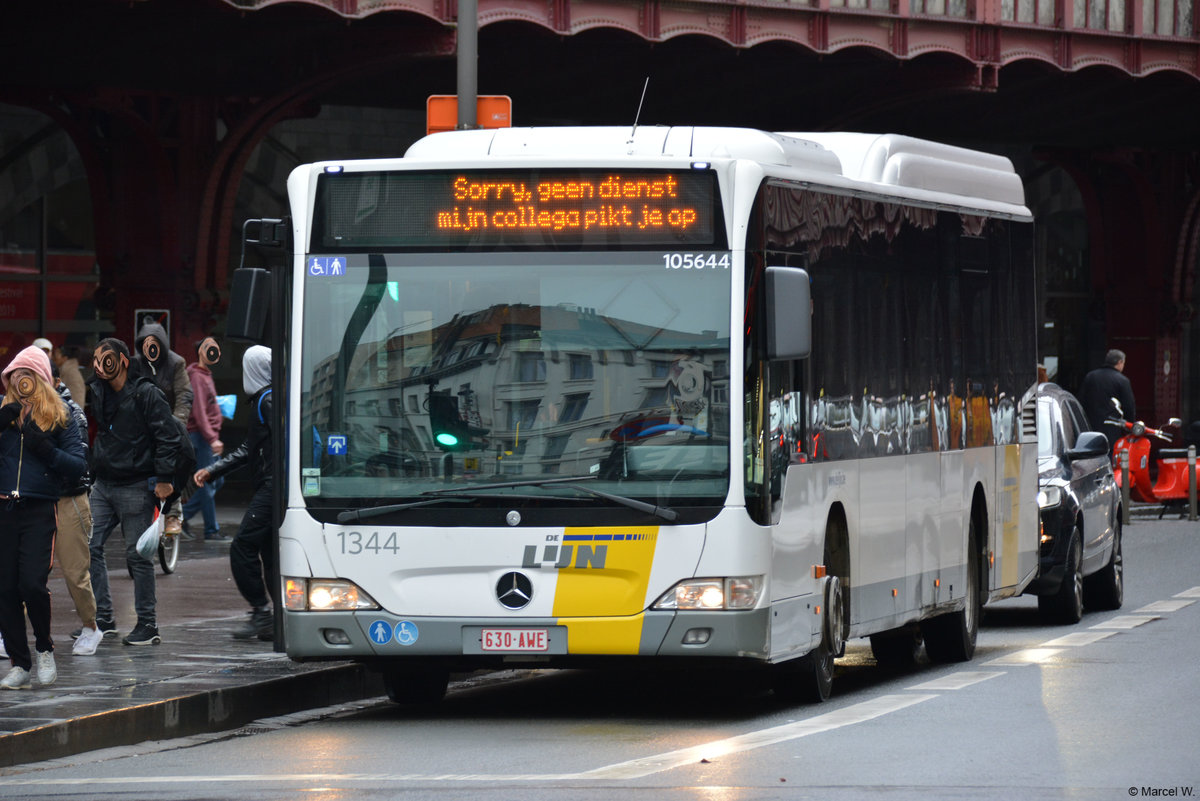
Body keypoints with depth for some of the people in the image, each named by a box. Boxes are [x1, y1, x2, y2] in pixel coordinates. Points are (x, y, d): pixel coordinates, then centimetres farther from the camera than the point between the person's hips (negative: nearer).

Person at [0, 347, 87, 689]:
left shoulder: (59, 418, 5)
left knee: (32, 583, -16)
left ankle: (44, 648, 8)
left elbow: (79, 465, 0)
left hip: (39, 510, -3)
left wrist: (46, 450, -14)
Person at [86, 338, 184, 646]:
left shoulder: (146, 394, -10)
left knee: (137, 555, -2)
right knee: (90, 547, 1)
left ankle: (147, 624, 6)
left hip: (136, 488, -7)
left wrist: (164, 478, -16)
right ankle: (103, 618, 9)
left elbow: (169, 436, -12)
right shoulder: (96, 392, 9)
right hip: (103, 486, 7)